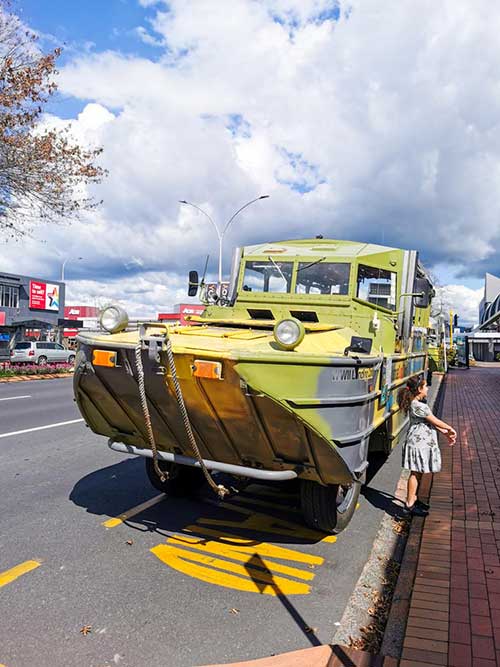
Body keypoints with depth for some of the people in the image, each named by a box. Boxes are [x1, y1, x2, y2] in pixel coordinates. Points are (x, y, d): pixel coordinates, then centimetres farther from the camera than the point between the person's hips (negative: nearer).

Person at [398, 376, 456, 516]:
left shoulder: (419, 403, 10)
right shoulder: (418, 406, -22)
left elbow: (432, 422, 14)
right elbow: (435, 421, -15)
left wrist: (446, 433, 11)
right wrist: (450, 429, 0)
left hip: (422, 442, 10)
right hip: (418, 442, -10)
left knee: (419, 472, 17)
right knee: (416, 473, -2)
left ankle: (414, 499, 28)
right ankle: (410, 504, 6)